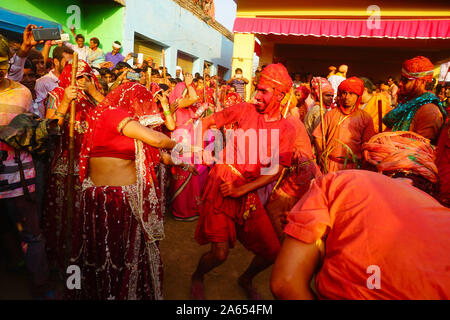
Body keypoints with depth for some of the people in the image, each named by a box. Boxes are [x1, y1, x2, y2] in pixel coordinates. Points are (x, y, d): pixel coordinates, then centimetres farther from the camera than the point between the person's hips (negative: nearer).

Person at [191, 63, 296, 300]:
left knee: (272, 251, 5)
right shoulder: (244, 110, -2)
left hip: (248, 194, 3)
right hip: (220, 187, -3)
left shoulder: (286, 129, 0)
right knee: (220, 253, -8)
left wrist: (240, 190, -13)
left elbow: (276, 171, -5)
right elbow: (208, 121, 6)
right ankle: (197, 278, 28)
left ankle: (246, 279, 39)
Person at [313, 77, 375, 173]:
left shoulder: (365, 117, 4)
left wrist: (361, 164, -5)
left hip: (352, 167, -1)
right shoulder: (331, 114, 7)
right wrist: (321, 156, -3)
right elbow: (318, 136, 7)